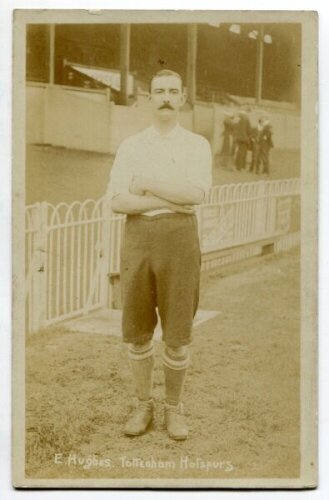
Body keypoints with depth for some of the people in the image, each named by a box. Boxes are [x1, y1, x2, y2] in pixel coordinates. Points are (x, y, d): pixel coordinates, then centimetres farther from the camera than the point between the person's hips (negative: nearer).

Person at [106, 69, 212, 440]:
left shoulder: (197, 145, 5)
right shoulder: (130, 147, 8)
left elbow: (197, 192, -14)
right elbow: (118, 202, -6)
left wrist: (147, 184, -10)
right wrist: (173, 200, -13)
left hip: (180, 239, -1)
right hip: (138, 239, 2)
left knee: (177, 334, 1)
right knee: (137, 332, 6)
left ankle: (174, 408, 21)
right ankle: (143, 405, 24)